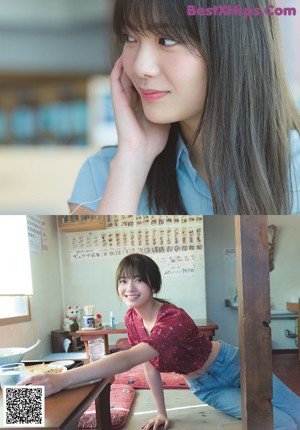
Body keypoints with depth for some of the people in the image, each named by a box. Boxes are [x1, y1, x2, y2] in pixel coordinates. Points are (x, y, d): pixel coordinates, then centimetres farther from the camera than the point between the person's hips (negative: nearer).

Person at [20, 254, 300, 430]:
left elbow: (128, 360, -52)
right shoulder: (132, 319, -14)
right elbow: (150, 365, -3)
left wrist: (63, 379, -62)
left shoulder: (175, 320, -38)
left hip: (230, 366, -5)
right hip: (204, 387, 5)